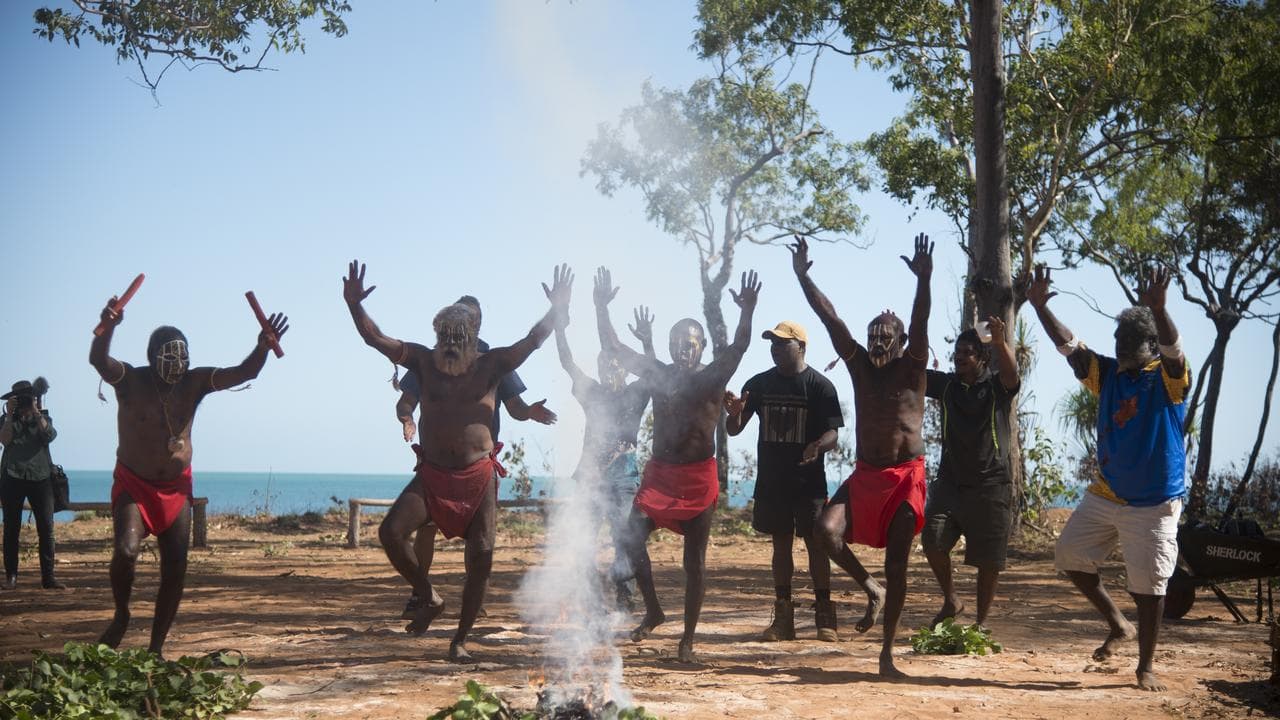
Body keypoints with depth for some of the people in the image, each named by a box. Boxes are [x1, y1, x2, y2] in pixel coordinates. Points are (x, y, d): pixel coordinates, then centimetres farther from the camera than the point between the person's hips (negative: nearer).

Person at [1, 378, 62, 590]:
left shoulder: (44, 419, 13)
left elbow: (49, 435, -7)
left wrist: (36, 412, -7)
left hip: (40, 477, 0)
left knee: (46, 528, -5)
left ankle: (48, 576, -3)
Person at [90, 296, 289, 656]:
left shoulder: (194, 382, -4)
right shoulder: (130, 380, -12)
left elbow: (244, 373, -11)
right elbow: (98, 360, -32)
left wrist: (262, 348, -32)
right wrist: (108, 327, -53)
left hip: (176, 489, 3)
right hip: (133, 486, -3)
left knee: (175, 570, 1)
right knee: (125, 550, -25)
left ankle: (156, 648, 15)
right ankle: (121, 617, 4)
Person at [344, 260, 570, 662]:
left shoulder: (491, 366, 0)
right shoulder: (424, 362, 3)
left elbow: (533, 340, -11)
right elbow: (376, 339, -3)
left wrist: (557, 310, -28)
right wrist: (354, 306, -19)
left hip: (479, 477, -1)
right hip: (432, 476, 1)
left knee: (481, 558, -4)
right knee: (391, 531, -19)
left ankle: (460, 640, 11)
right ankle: (429, 598, 5)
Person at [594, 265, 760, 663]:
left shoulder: (713, 378, -2)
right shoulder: (659, 374, 7)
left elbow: (738, 348, -19)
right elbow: (613, 347, 4)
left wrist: (747, 312, -35)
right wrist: (602, 308, -7)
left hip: (698, 477, -3)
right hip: (659, 473, 3)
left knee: (694, 560, 0)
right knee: (632, 537, -10)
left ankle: (687, 639, 9)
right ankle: (653, 611, 11)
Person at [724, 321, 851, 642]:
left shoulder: (819, 386, -5)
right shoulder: (759, 384, 7)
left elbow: (832, 433, -10)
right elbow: (734, 429, 9)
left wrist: (817, 446, -33)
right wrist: (734, 413, -15)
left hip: (809, 481, -4)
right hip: (771, 480, 4)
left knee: (815, 543, -2)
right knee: (780, 544, 9)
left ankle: (825, 617, 4)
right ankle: (783, 618, 14)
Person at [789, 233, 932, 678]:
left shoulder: (912, 367, -2)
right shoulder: (860, 366, 7)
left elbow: (920, 324, -19)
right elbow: (831, 320, 0)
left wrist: (923, 281, -35)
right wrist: (803, 277, -8)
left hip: (907, 477, -3)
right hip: (865, 475, 3)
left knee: (896, 566, -4)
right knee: (827, 530, -20)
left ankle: (887, 653, 4)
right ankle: (870, 589, 6)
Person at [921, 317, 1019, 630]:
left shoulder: (997, 387, -2)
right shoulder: (946, 384, 7)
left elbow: (1011, 373, -23)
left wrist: (1000, 343, -44)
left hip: (990, 484, -3)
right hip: (950, 480, 3)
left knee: (988, 559, 2)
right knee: (933, 538, -13)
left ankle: (982, 621, 16)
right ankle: (950, 601, 9)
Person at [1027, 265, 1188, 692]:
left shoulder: (1169, 379, -9)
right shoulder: (1107, 374, 6)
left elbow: (1173, 350, -29)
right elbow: (1068, 345, -1)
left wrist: (1158, 310, -48)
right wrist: (1040, 306, -15)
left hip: (1154, 503, -6)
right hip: (1105, 494, 6)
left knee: (1148, 585, -2)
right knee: (1070, 556, 8)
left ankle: (1146, 667, 13)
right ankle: (1118, 626, 25)